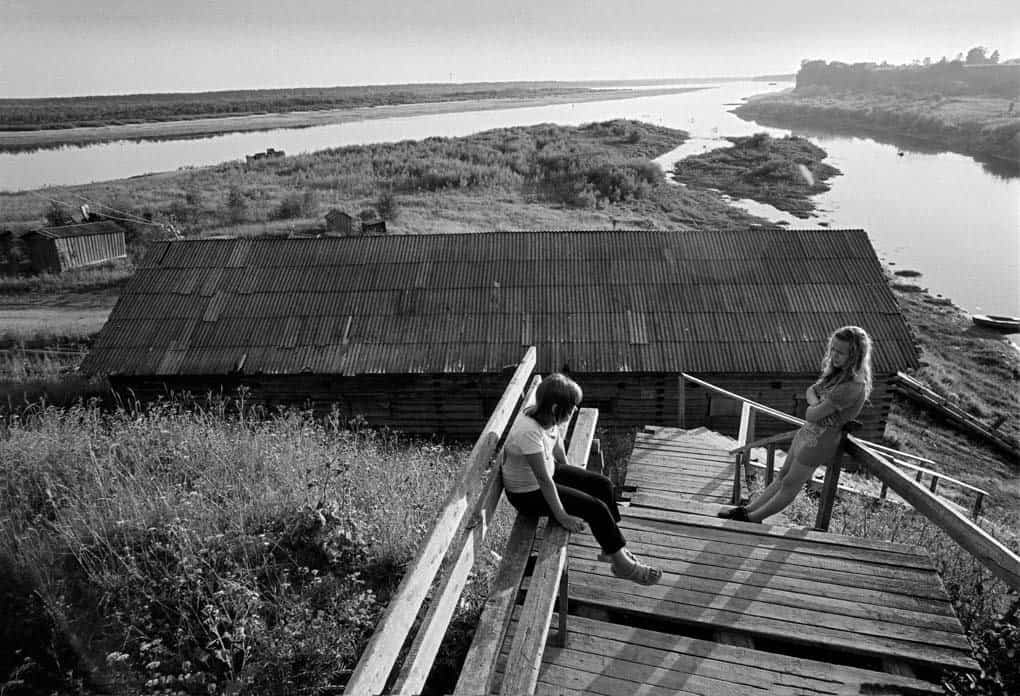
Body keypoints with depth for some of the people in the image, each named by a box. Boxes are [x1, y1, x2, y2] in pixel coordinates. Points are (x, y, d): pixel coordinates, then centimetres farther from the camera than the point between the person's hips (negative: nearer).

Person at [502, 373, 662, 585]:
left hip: (548, 470, 9)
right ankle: (622, 565, 11)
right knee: (596, 508, -11)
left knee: (603, 485, 7)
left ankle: (612, 548, 23)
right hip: (528, 494, -9)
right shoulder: (529, 432, -36)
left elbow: (557, 444, 8)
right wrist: (562, 516, -21)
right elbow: (544, 480, -30)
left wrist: (572, 476, 17)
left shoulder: (546, 417, -11)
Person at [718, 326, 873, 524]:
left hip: (821, 440, -8)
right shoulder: (838, 371, 2)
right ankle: (748, 509, 22)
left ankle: (752, 519, 18)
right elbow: (810, 391, 10)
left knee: (790, 485, 7)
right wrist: (816, 404, -11)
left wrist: (814, 409, -3)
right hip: (808, 432, 9)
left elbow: (813, 415, -26)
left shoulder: (853, 386, -28)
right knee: (782, 477, 16)